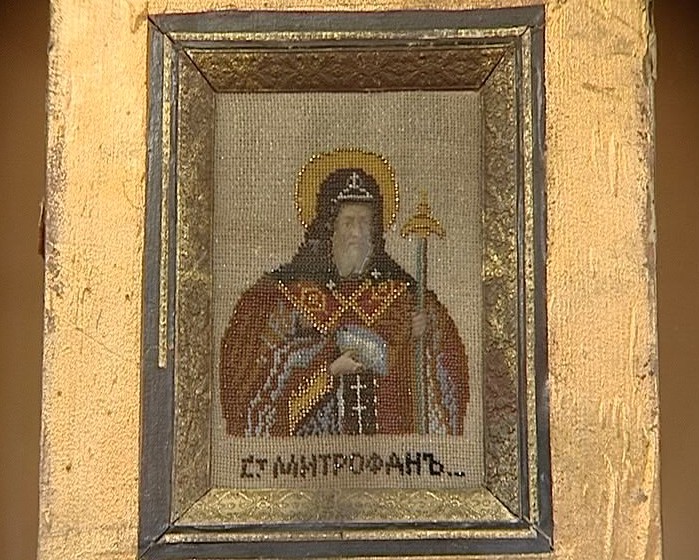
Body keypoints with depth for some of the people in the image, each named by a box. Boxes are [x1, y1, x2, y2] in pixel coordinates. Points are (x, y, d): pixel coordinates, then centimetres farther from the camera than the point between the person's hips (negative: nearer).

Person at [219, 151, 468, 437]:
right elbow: (257, 361, -5)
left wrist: (418, 337, -10)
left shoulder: (402, 290, 7)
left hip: (388, 428, 2)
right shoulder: (286, 288, -1)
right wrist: (329, 367, -12)